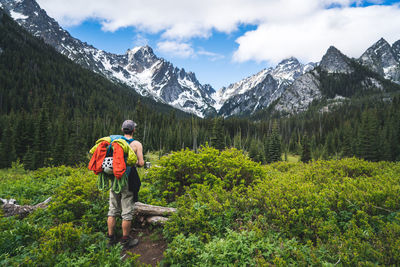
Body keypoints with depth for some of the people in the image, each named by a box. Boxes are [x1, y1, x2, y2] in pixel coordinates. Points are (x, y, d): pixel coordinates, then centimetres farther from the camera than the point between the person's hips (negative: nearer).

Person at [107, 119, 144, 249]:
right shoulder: (137, 144, -7)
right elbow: (141, 163, -11)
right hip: (128, 181, -5)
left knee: (113, 210, 15)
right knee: (127, 212, 5)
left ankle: (111, 238, 26)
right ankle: (125, 241, 16)